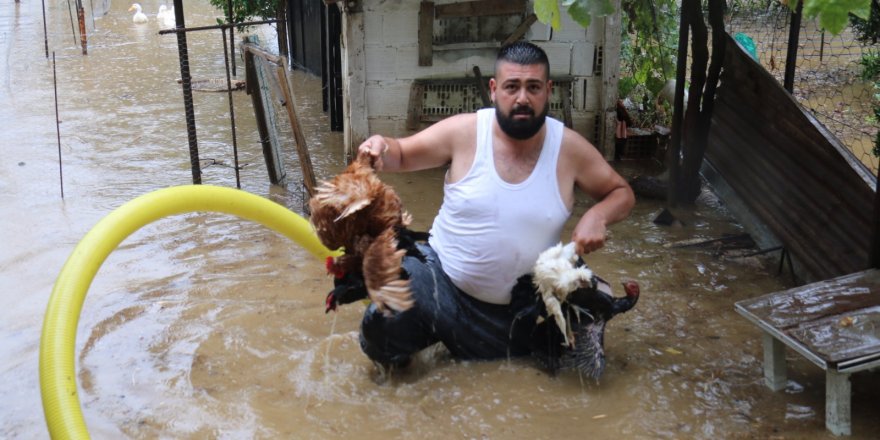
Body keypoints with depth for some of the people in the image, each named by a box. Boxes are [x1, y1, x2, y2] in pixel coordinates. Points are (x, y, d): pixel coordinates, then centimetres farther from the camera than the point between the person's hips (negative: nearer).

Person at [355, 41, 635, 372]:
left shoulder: (569, 148, -10)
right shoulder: (463, 132, -12)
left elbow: (622, 194, 2)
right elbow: (402, 155, 0)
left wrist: (598, 215, -21)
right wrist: (381, 147, -25)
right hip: (440, 279, -2)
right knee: (382, 327, -26)